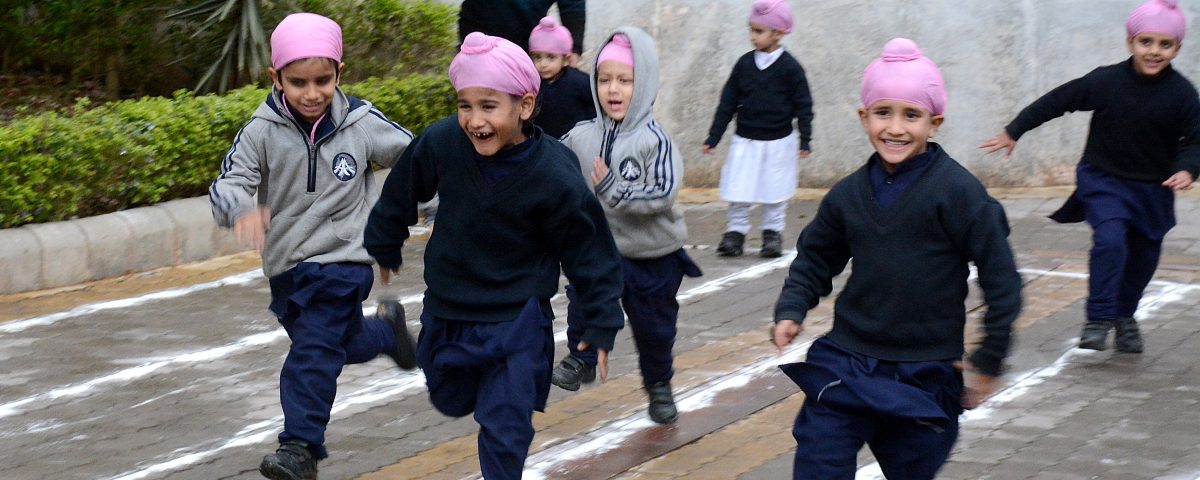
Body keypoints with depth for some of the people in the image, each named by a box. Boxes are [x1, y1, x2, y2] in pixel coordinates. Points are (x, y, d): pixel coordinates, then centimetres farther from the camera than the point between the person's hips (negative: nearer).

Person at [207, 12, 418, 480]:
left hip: (342, 258, -3)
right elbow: (227, 183, -20)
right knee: (344, 342, 21)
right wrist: (240, 210, -41)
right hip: (285, 262, 3)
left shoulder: (362, 123, -10)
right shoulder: (262, 131, -11)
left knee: (313, 351, -14)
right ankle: (386, 330, 52)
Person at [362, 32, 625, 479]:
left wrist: (602, 324, -6)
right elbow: (400, 196, 4)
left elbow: (588, 251, -11)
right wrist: (383, 248, 18)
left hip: (517, 320, -4)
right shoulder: (440, 144, -18)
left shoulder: (555, 178, -24)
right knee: (451, 401, 24)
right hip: (447, 311, 4)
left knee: (505, 430, -6)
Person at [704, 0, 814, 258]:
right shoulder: (744, 64, 0)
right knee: (738, 191, 0)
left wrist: (805, 140, -8)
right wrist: (713, 137, 6)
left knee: (775, 192, 7)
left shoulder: (790, 68, -8)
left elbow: (803, 106, -4)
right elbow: (728, 102, 6)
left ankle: (773, 233, 19)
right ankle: (735, 232, 10)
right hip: (745, 140, 2)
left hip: (778, 142, -2)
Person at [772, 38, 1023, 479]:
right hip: (846, 366, 3)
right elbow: (814, 261, 18)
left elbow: (1000, 278, -8)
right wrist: (790, 312, 1)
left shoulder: (957, 191, -11)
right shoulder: (848, 194, 3)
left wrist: (989, 360, -5)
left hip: (925, 376, -3)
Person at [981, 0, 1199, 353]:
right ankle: (1098, 319, -17)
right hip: (1103, 180, -2)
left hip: (1154, 188, 2)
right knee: (1109, 240, -23)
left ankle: (1124, 315, 36)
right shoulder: (1105, 81, -13)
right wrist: (1013, 132, 1)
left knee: (1143, 255, 12)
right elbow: (1056, 102, -4)